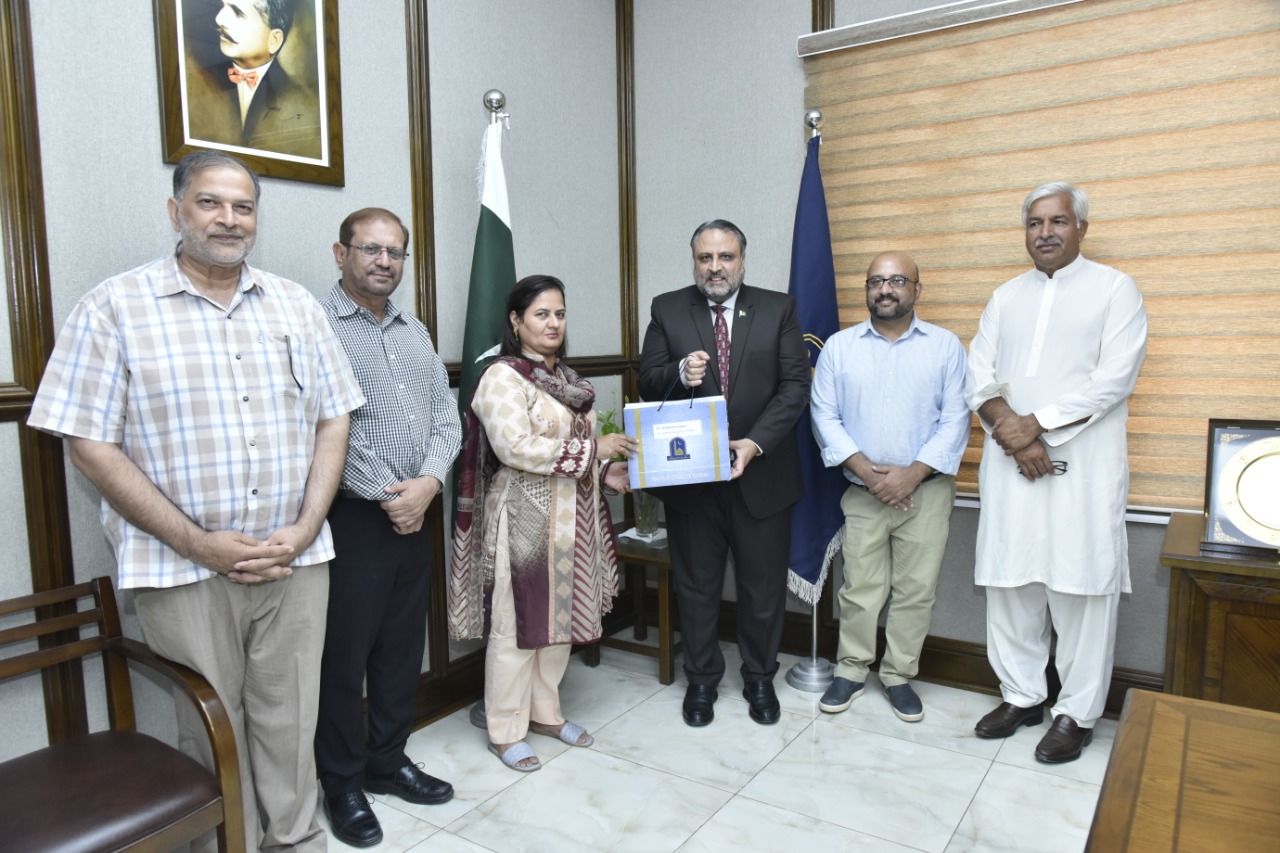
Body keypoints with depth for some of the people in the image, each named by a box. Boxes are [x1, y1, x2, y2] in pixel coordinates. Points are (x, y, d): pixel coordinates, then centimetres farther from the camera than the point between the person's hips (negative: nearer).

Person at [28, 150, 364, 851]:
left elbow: (332, 419, 7)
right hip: (185, 572, -2)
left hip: (296, 561, 3)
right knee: (212, 738, 12)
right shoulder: (115, 307, -2)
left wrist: (304, 529, -5)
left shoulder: (296, 306, 8)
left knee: (290, 727, 14)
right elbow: (90, 444, -6)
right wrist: (197, 542, -12)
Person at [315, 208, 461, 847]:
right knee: (345, 655, 7)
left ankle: (388, 761, 34)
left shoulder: (415, 332, 13)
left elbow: (446, 416, 8)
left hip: (415, 515, 6)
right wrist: (384, 496, -14)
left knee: (403, 648, 16)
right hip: (354, 517, -6)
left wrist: (426, 483, -8)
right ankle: (343, 783, 25)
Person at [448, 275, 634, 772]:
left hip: (570, 519, 8)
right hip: (524, 520, -8)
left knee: (560, 616, 15)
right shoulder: (502, 377, -12)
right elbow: (516, 447, -23)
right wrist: (592, 448, -20)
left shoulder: (566, 378, 13)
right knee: (517, 622, 2)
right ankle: (505, 730, 18)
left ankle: (545, 711, 31)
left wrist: (607, 473, 1)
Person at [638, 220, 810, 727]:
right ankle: (701, 680, 32)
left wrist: (756, 443, -17)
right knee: (696, 585, 13)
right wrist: (680, 373, -22)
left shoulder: (778, 309, 2)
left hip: (761, 472, 0)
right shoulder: (667, 310, 3)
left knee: (764, 586, 12)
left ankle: (760, 679, 32)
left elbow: (795, 385, -4)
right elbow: (648, 384, 0)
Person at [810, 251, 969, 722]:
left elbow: (955, 419, -3)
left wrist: (911, 474, -13)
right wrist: (867, 469, -12)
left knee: (916, 590, 7)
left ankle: (899, 675, 24)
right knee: (860, 588, 7)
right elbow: (824, 416, -1)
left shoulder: (946, 345, 2)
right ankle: (851, 670, 24)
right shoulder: (839, 346, 4)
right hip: (863, 492, 0)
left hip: (927, 490, 0)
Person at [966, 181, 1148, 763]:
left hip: (1082, 465, -4)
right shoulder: (1006, 297, 15)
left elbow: (1114, 378, -9)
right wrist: (1007, 426, -11)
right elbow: (978, 375, 6)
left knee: (1080, 590, 0)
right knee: (1009, 582, 8)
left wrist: (1035, 424, -14)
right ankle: (1021, 695, 23)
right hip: (1010, 461, 4)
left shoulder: (1114, 288, 3)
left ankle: (1077, 713, 14)